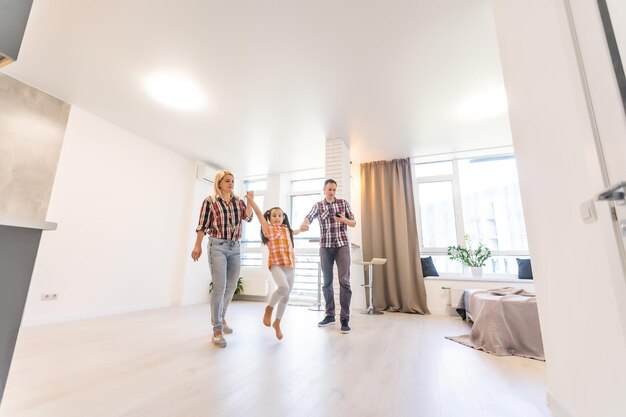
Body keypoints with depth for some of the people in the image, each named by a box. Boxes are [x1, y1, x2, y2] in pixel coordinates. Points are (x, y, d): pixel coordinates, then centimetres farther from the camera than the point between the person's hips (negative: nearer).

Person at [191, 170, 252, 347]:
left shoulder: (238, 201, 11)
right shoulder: (210, 201, -1)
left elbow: (248, 217, -3)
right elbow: (203, 225, -3)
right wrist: (197, 246, -7)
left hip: (235, 247, 5)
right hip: (217, 246, -5)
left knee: (231, 287, 13)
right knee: (219, 287, -9)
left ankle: (220, 317, 36)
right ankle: (217, 330, 3)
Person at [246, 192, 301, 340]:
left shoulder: (286, 229, 16)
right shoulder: (268, 229, 2)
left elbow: (296, 232, 40)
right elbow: (259, 214, -8)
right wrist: (251, 200, -15)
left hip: (290, 266, 6)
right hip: (276, 264, -5)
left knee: (286, 297, 11)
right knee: (283, 287, -32)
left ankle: (277, 323, 34)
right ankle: (269, 308, -3)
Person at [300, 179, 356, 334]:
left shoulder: (344, 203, 6)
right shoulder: (318, 205, 5)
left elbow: (354, 223, 8)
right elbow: (309, 217, -13)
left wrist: (344, 220, -15)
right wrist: (304, 224, -37)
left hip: (342, 245, -1)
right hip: (325, 247, 1)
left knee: (344, 280, -9)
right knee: (327, 281, 7)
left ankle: (345, 318, -1)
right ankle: (330, 315, 20)